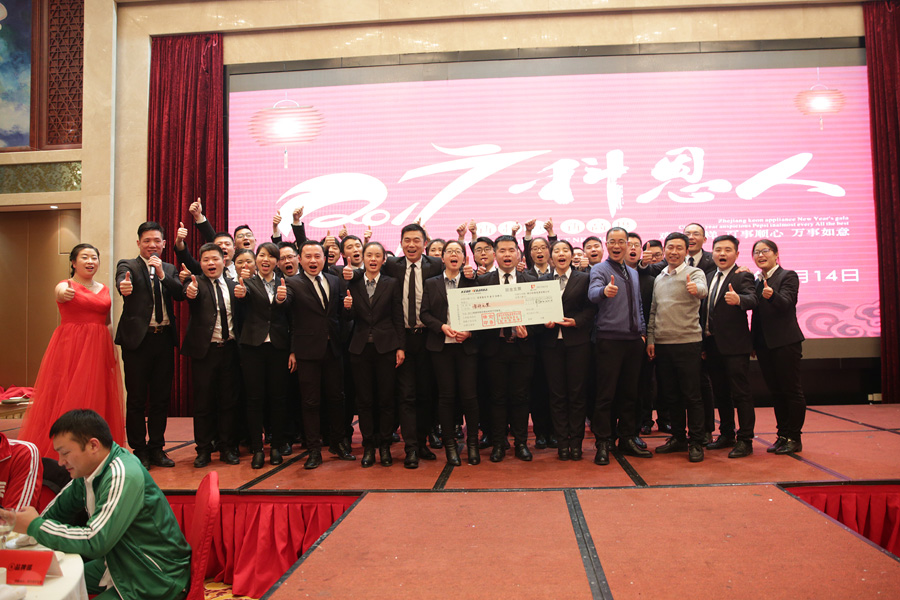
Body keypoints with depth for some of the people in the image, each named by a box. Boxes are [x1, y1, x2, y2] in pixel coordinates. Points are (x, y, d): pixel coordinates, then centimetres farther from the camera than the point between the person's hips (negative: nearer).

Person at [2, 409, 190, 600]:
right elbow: (60, 508, 19)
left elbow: (94, 542, -28)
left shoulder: (123, 476, -26)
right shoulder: (87, 469, 2)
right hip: (120, 564, 9)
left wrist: (35, 526, -16)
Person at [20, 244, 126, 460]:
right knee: (66, 397, -4)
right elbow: (60, 293, -26)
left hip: (98, 349, 5)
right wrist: (63, 293, -50)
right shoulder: (66, 285, -2)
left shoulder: (104, 289, 13)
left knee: (96, 397, 6)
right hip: (70, 347, -5)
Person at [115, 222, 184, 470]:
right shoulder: (128, 265, 1)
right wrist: (124, 286, -45)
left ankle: (156, 448, 20)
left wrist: (161, 273, -16)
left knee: (161, 398, 9)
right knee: (136, 399, 2)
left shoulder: (169, 269, 13)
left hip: (164, 338, 4)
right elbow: (122, 281, -22)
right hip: (138, 338, -4)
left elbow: (180, 294, -2)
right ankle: (139, 450, 14)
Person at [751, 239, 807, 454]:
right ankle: (783, 435, 21)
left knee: (792, 390, 0)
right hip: (764, 344, 7)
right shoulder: (757, 282, 13)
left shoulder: (788, 276, -5)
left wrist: (772, 295, -43)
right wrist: (753, 343, 13)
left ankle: (794, 438, 8)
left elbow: (786, 303, -22)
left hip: (785, 342, -7)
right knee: (775, 392, 12)